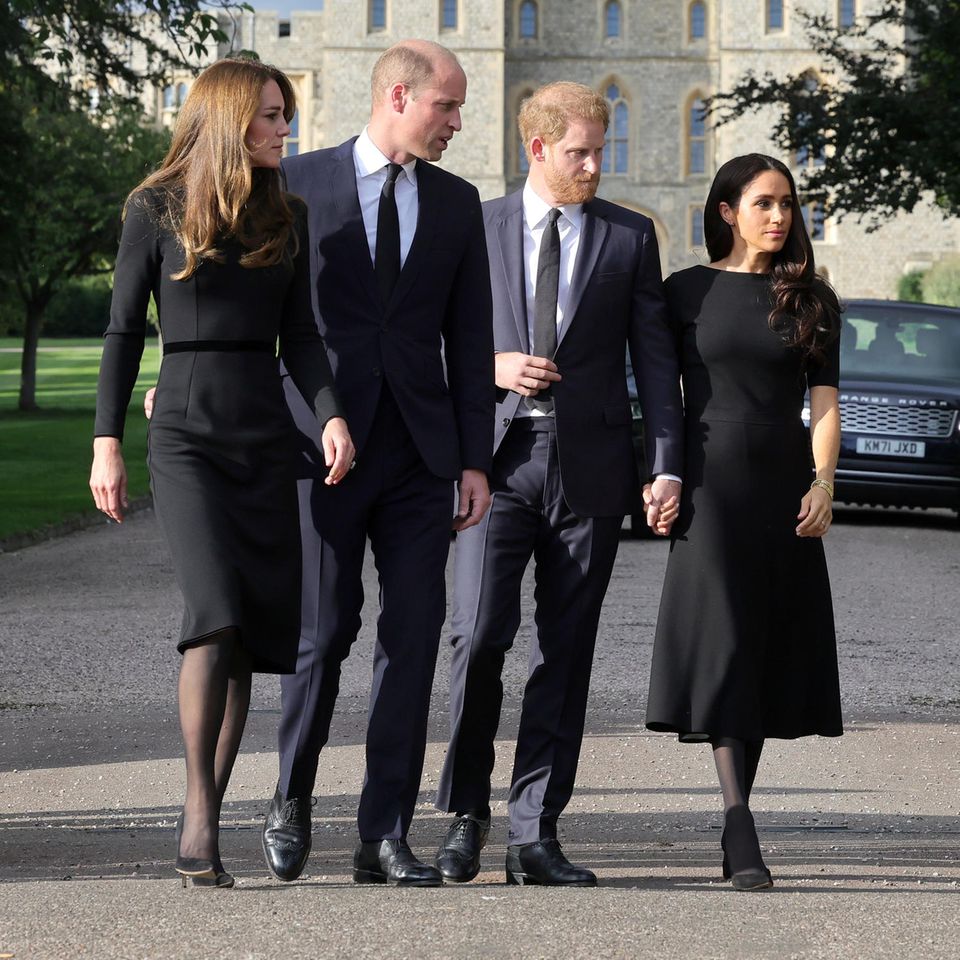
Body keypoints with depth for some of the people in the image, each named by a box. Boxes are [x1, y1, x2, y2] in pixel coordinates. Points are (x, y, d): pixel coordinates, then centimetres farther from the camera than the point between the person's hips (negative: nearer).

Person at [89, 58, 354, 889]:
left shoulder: (287, 217, 12)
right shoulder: (157, 210, 1)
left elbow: (299, 334, 10)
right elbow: (124, 331, 2)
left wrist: (332, 414, -6)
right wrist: (106, 441, -4)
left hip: (266, 433, 4)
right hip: (186, 431, -4)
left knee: (254, 632, 0)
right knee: (216, 614, -19)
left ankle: (203, 821, 9)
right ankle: (199, 807, -10)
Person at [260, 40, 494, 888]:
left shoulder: (457, 203, 11)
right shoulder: (299, 184, 2)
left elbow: (469, 339, 10)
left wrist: (475, 459, 5)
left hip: (420, 452, 3)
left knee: (413, 638, -1)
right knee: (324, 631, -2)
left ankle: (385, 837, 4)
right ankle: (292, 798, 21)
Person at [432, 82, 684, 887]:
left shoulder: (630, 237, 8)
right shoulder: (476, 228, 7)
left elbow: (656, 357, 6)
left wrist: (667, 466, -3)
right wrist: (491, 367, -9)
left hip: (590, 467, 1)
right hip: (499, 457, -1)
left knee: (566, 653, 3)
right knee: (479, 637, -11)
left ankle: (535, 835, 8)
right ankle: (466, 813, 7)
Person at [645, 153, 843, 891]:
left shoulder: (811, 299, 9)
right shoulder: (686, 292, 5)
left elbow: (824, 402, 5)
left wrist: (824, 482, -7)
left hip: (784, 490, 3)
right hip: (710, 487, -3)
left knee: (767, 653, 3)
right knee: (723, 646, -12)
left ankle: (735, 823, 12)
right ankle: (742, 836, -18)